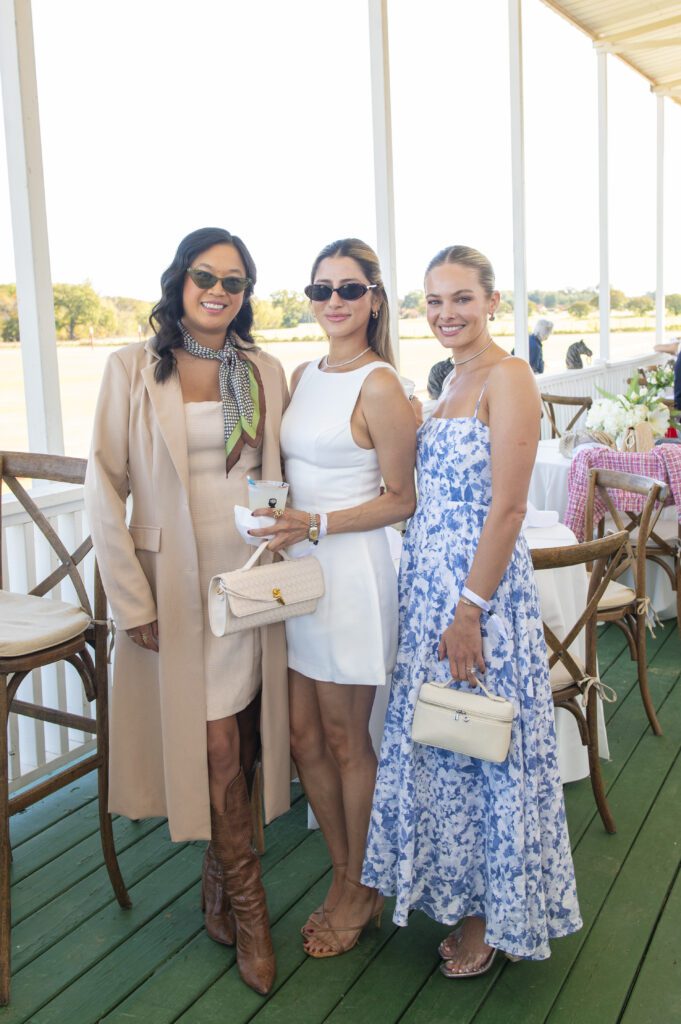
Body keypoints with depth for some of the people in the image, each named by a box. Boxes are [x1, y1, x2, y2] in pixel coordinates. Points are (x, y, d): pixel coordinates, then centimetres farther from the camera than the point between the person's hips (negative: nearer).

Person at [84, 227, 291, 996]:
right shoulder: (133, 369, -4)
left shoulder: (265, 373, 6)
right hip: (176, 583, -3)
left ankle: (218, 877, 32)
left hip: (250, 578, 3)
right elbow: (104, 489, -6)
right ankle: (245, 900, 21)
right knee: (215, 745, 2)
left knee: (226, 739, 9)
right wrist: (133, 601, -10)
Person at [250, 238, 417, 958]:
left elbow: (401, 499, -10)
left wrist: (316, 525, -18)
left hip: (351, 570, -7)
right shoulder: (302, 376, 11)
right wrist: (279, 525, 4)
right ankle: (342, 875, 32)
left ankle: (361, 889, 27)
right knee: (302, 736, 12)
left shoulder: (378, 385, -11)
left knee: (345, 740, 6)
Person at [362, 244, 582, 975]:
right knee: (434, 741, 16)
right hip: (427, 582, 8)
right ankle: (455, 893, 36)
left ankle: (489, 914, 26)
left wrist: (470, 612, -20)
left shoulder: (508, 379, -14)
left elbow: (507, 508, -19)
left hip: (481, 584, -8)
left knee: (477, 743, 5)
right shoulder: (453, 379, 13)